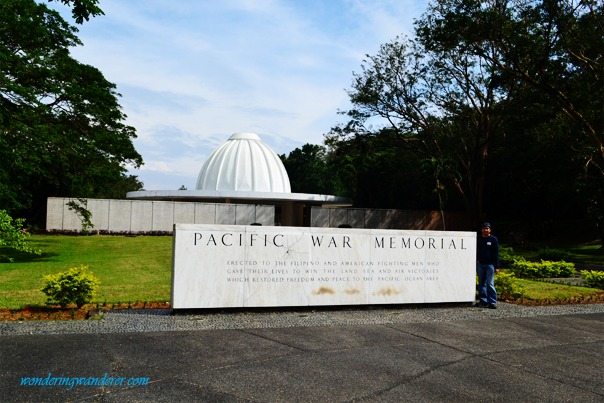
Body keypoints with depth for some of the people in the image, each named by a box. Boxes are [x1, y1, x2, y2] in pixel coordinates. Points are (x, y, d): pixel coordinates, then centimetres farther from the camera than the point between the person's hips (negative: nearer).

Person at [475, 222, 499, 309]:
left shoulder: (493, 239, 1)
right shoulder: (478, 239, 9)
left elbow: (496, 254, 0)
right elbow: (474, 251, 18)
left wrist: (496, 267, -4)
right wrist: (476, 259, 4)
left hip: (490, 264, -3)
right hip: (480, 264, 4)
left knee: (490, 284, -8)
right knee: (481, 283, 8)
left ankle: (492, 302, -3)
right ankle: (483, 301, 14)